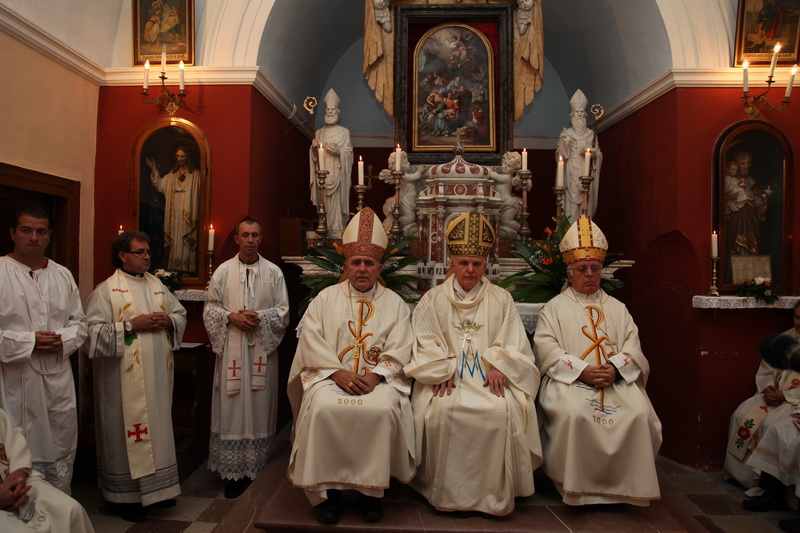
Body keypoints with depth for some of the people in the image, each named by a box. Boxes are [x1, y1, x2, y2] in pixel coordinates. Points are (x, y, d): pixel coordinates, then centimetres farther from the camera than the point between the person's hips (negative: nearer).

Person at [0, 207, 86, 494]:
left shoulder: (63, 275, 11)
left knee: (61, 451, 13)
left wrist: (64, 341, -5)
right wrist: (28, 341, -15)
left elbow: (79, 321, 14)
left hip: (58, 380, 5)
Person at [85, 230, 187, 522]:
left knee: (159, 427, 13)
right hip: (125, 377, -6)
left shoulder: (158, 286, 11)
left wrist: (169, 321, -4)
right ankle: (126, 494, 17)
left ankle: (157, 486, 28)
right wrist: (131, 326, -19)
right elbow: (94, 330, -15)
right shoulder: (106, 290, -7)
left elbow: (181, 313, 17)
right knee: (128, 430, 2)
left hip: (158, 374, 6)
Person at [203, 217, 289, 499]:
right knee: (232, 409, 2)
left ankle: (258, 470, 14)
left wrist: (259, 316, -13)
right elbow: (210, 309, 7)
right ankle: (233, 473, 11)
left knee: (260, 407, 3)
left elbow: (283, 311, 3)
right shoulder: (223, 271, 6)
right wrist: (231, 317, -11)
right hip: (231, 349, 0)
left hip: (262, 348, 0)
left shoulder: (274, 272, 5)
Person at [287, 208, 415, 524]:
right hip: (331, 375, 1)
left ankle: (371, 489, -13)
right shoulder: (325, 299, 13)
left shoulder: (395, 304, 12)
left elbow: (399, 350, 1)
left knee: (383, 410, -32)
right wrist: (338, 372, -15)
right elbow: (311, 341, 0)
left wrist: (375, 375, -17)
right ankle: (326, 489, -14)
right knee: (323, 409, -31)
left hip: (379, 379, 0)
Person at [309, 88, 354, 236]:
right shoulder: (319, 132, 16)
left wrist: (338, 151, -18)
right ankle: (324, 228, 2)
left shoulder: (344, 132, 7)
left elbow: (349, 152, 0)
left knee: (336, 200, -9)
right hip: (322, 172, 3)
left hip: (337, 172, -3)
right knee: (323, 200, -1)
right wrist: (314, 148, -5)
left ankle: (336, 229, -7)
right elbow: (314, 156, 16)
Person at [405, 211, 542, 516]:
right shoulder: (433, 300, 13)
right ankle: (448, 492, -14)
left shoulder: (501, 300, 14)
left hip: (489, 376, 1)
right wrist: (441, 370, -11)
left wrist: (499, 366, -11)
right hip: (447, 376, 0)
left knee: (502, 410, -29)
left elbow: (513, 343, 8)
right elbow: (424, 343, 5)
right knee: (443, 409, -31)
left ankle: (494, 493, -12)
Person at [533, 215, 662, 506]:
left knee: (639, 413, -24)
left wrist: (615, 368, -13)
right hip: (569, 380, -3)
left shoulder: (617, 308, 21)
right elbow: (546, 348, -3)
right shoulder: (554, 307, 11)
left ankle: (627, 483, -4)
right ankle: (575, 486, -13)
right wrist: (582, 371, -15)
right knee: (574, 413, -32)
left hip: (616, 379, 3)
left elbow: (632, 346, 9)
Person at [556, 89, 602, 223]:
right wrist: (564, 142, -15)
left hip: (586, 173, 2)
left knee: (586, 204, -3)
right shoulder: (566, 133, 6)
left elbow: (599, 155, 13)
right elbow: (560, 155, 1)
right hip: (571, 174, -2)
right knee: (571, 205, -9)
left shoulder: (591, 134, 11)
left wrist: (593, 153, -8)